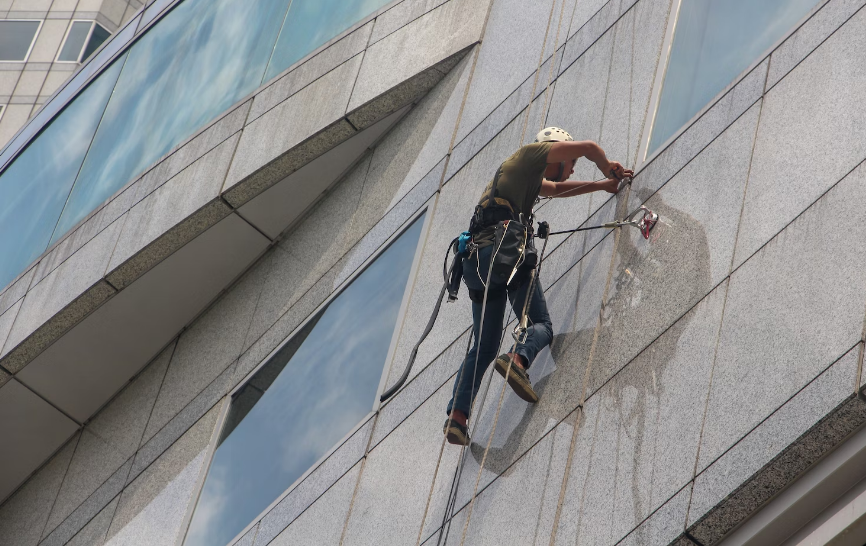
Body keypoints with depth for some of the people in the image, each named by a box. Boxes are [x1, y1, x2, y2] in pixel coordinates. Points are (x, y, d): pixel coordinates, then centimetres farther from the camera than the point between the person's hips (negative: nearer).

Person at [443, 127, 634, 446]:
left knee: (484, 346, 5)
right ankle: (519, 360, -36)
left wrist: (602, 185, 54)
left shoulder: (530, 178, 37)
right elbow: (589, 147, 8)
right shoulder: (530, 154, 13)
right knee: (540, 324, -4)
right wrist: (608, 169, 28)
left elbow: (557, 189, 54)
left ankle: (457, 414, -11)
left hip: (474, 261, 8)